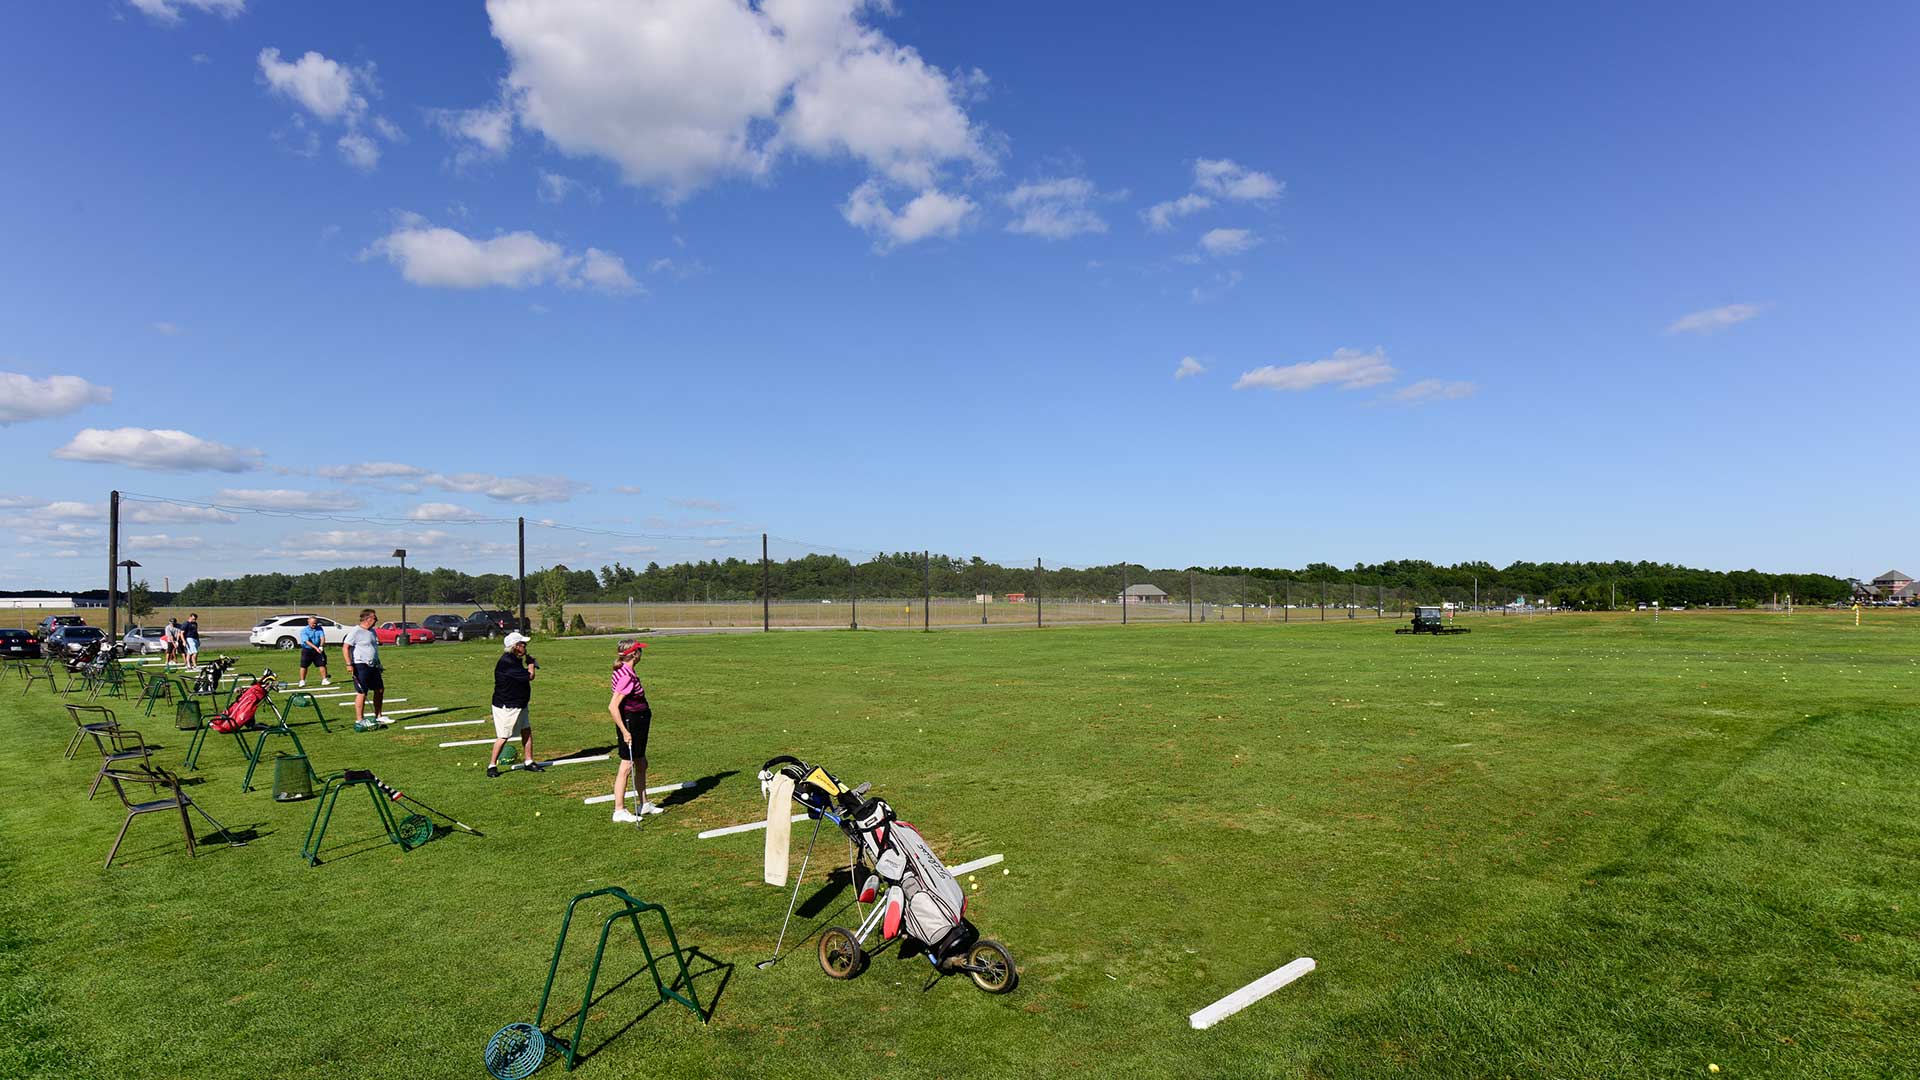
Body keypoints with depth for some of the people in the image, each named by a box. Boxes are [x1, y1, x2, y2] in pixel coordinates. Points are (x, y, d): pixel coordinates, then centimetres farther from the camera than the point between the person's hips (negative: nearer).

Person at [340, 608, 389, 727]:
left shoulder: (372, 631, 15)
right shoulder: (356, 631, -12)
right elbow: (345, 647, -17)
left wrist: (378, 664, 25)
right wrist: (349, 664, -23)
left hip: (373, 666, 9)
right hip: (360, 666, -9)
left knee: (380, 689, 11)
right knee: (362, 693, -6)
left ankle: (378, 717, 21)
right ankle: (359, 720, 1)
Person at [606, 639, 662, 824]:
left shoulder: (629, 672, 7)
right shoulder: (626, 677, -24)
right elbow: (613, 707, -28)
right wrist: (624, 731, -26)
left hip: (639, 722, 10)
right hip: (630, 723, -10)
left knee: (641, 764, 18)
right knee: (627, 766, -2)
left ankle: (644, 804, 30)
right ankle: (619, 811, 6)